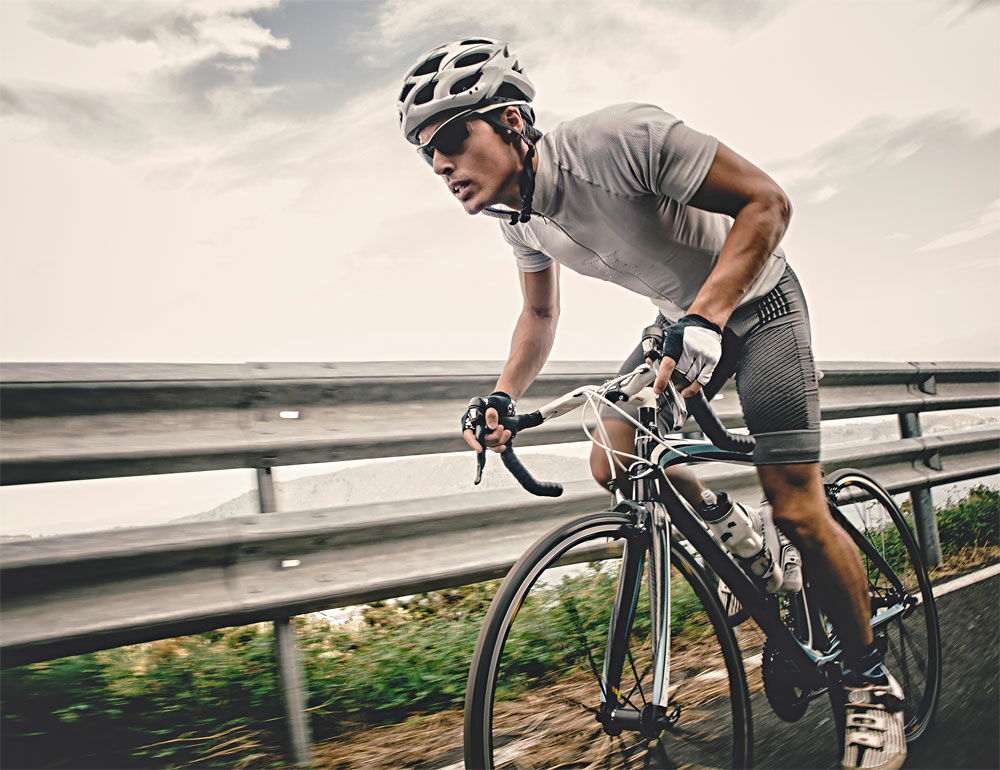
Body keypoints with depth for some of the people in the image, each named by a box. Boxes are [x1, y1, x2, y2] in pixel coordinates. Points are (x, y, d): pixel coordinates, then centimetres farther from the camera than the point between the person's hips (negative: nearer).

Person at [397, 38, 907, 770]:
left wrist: (706, 317, -41)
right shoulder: (521, 217, -9)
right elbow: (540, 314, 5)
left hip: (756, 303, -6)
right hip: (683, 319, 7)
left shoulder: (620, 138, -32)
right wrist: (504, 396, -11)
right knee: (612, 465, -7)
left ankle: (873, 687, 12)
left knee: (797, 510, -11)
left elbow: (767, 201, -28)